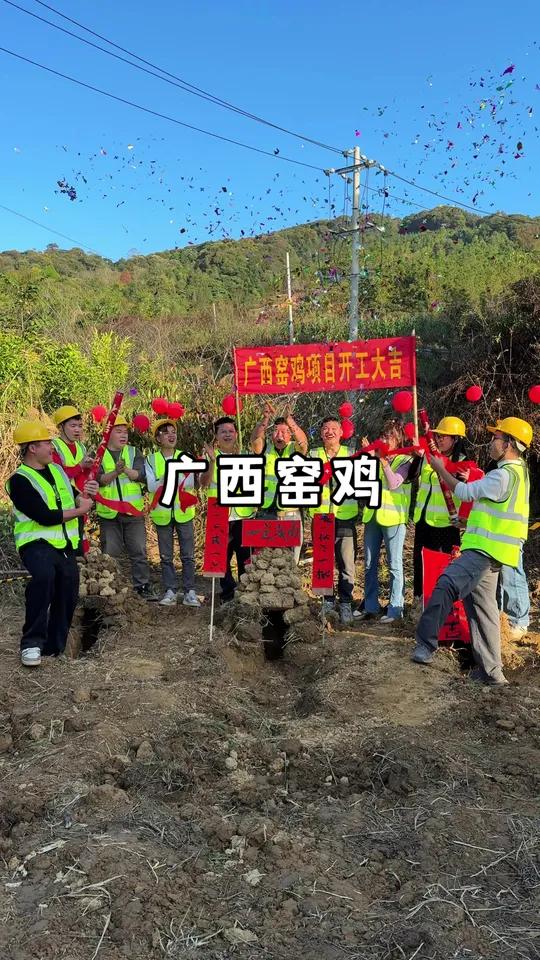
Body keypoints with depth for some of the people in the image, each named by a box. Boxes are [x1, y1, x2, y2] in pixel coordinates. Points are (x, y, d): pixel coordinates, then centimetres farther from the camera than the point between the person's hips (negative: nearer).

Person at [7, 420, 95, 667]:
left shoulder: (57, 470, 13)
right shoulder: (20, 480, -11)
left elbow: (70, 498, 25)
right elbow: (46, 517, -20)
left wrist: (84, 494, 1)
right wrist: (80, 510, -9)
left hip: (65, 545, 8)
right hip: (37, 543, -8)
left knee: (67, 596, 7)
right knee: (44, 576, -37)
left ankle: (54, 648, 24)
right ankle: (32, 643, -27)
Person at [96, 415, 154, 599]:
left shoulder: (134, 452, 9)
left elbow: (141, 474, -7)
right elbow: (99, 479, -10)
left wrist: (126, 470, -25)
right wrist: (116, 471, -26)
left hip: (133, 510, 1)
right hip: (108, 513, -1)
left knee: (139, 552, 3)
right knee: (110, 553, 5)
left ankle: (143, 587, 10)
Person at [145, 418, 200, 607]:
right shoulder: (151, 460, 1)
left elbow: (190, 483, -7)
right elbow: (151, 487, -9)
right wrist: (166, 478, -24)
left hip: (184, 512, 0)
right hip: (162, 514, 0)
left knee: (188, 555, 2)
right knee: (166, 556, 7)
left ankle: (189, 591, 9)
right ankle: (170, 591, 16)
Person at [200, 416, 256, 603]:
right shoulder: (209, 456, 3)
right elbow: (204, 483, -12)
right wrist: (212, 461, -23)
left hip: (244, 514, 1)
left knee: (246, 555, 2)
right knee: (223, 556, 5)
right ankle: (228, 593, 18)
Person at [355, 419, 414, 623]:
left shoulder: (405, 460, -2)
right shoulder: (376, 458, 12)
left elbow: (393, 483, -17)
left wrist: (383, 460, -17)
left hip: (393, 518, -5)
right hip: (372, 516, 6)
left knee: (394, 565, 0)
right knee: (369, 564, 10)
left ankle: (395, 609, 6)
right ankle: (370, 606, 19)